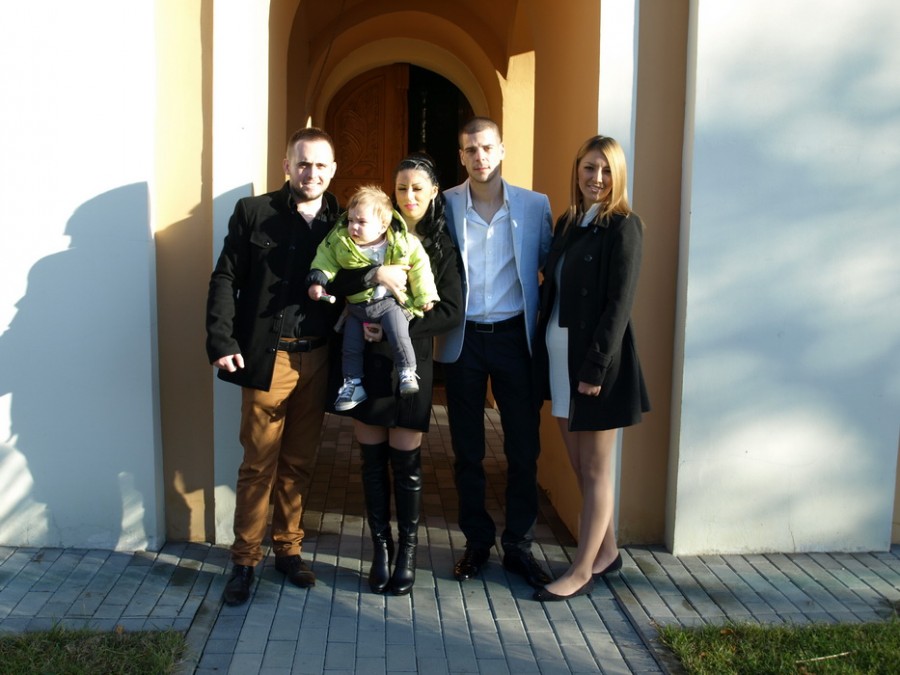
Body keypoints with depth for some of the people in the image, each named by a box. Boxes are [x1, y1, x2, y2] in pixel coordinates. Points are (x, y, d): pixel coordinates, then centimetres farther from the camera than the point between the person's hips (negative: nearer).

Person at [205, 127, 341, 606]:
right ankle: (244, 560, 15)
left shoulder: (341, 222, 7)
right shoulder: (253, 212, 0)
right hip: (266, 356, -3)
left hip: (317, 358, 3)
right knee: (258, 463, 2)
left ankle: (288, 549, 27)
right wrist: (222, 343, -12)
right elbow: (225, 279, -3)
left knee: (299, 462, 12)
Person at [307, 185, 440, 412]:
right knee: (350, 346, 8)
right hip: (357, 305, 3)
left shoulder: (403, 243, -16)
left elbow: (420, 267, -6)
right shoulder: (339, 241, -11)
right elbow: (325, 259, 2)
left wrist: (425, 297, -3)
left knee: (399, 336, -21)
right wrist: (317, 280, -13)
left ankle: (407, 373, -1)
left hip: (391, 301, -3)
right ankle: (353, 384, 24)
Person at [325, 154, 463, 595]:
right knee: (373, 459, 7)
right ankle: (380, 547, 22)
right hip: (366, 360, 1)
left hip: (411, 364, -1)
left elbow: (451, 311, -5)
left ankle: (407, 551, 18)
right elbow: (334, 281, -7)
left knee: (406, 462, 2)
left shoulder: (442, 247, 4)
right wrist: (375, 274, -24)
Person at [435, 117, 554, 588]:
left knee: (524, 448, 5)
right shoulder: (444, 206, 0)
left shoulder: (535, 206, 1)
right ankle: (477, 541, 25)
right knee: (467, 450, 9)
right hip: (463, 338, 0)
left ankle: (518, 545, 20)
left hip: (514, 336, 0)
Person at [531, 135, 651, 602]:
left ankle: (584, 570, 14)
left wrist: (596, 367, -19)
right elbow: (551, 289, 12)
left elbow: (620, 303, -14)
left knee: (595, 470, 4)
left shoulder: (623, 227, -8)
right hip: (559, 355, 7)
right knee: (579, 465, 15)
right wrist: (542, 349, 5)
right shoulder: (566, 223, 13)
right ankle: (606, 551, 31)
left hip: (597, 359, -7)